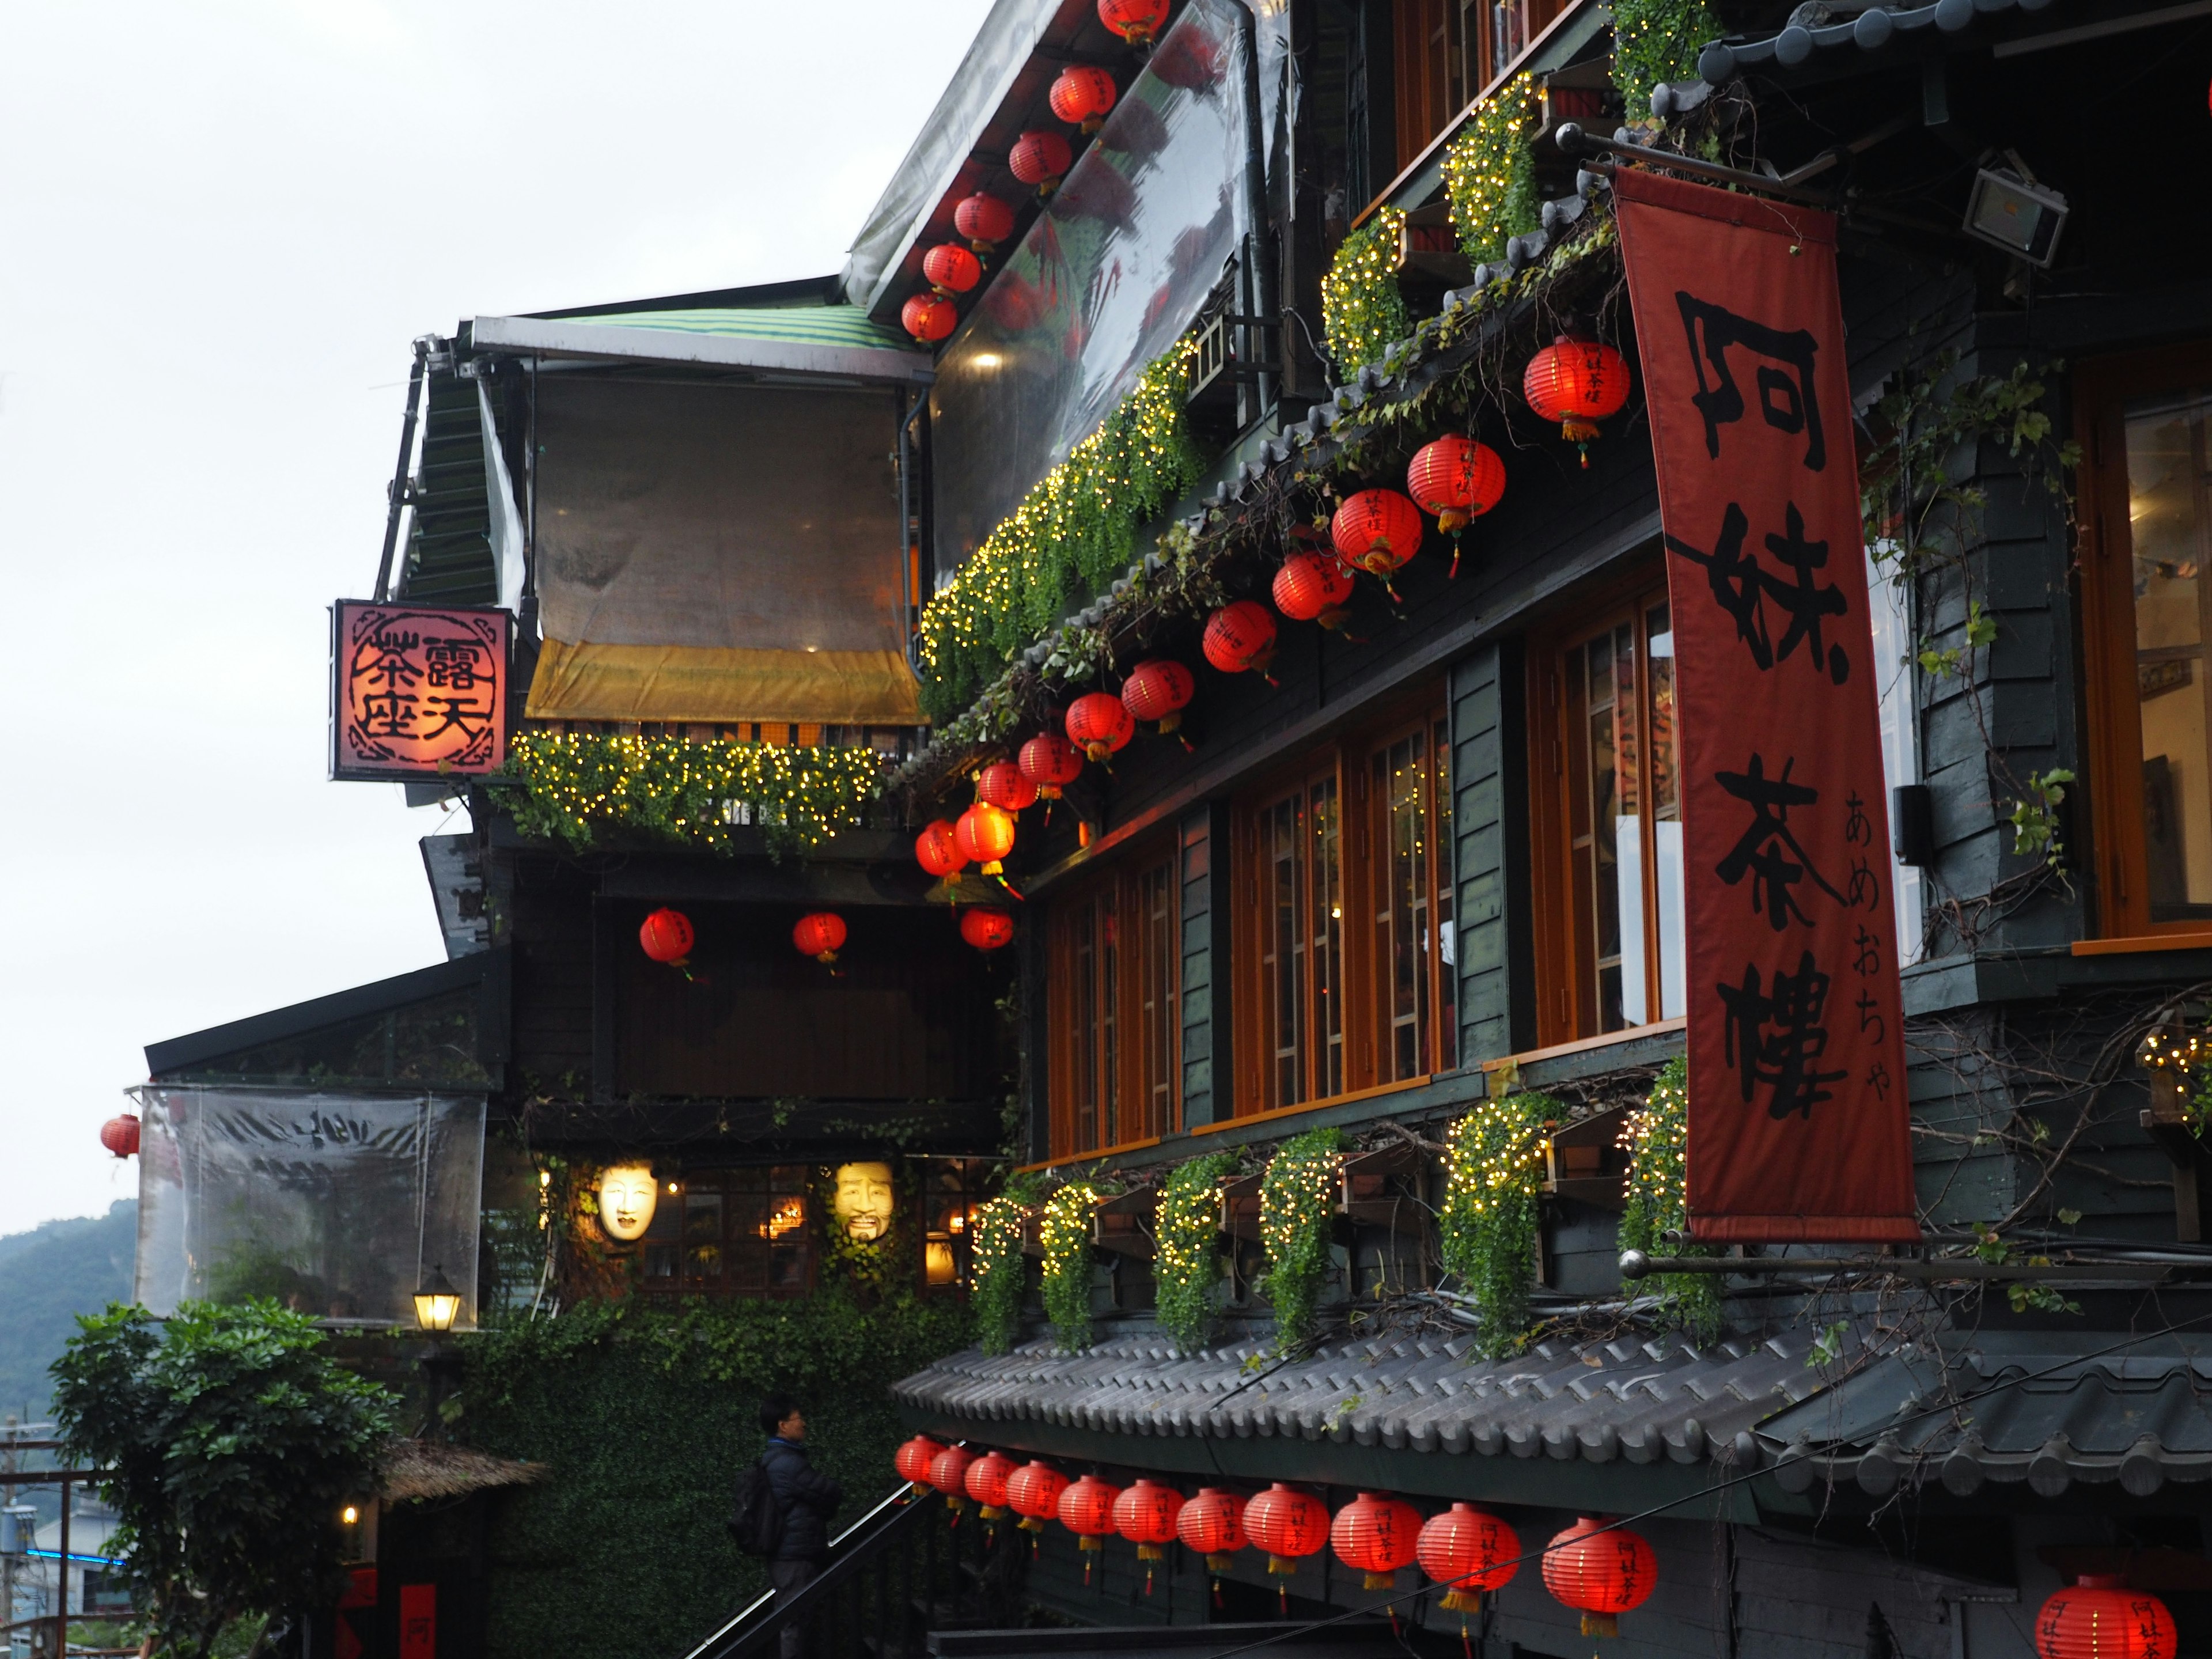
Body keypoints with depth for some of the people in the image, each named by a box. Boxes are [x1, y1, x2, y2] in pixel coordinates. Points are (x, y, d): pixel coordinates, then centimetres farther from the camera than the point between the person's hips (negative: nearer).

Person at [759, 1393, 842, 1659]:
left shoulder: (773, 1460, 15)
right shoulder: (789, 1464, -18)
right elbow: (833, 1495, -13)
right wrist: (831, 1484, 7)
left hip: (785, 1555, 10)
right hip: (795, 1557, -10)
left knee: (791, 1620, 12)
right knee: (797, 1621, -7)